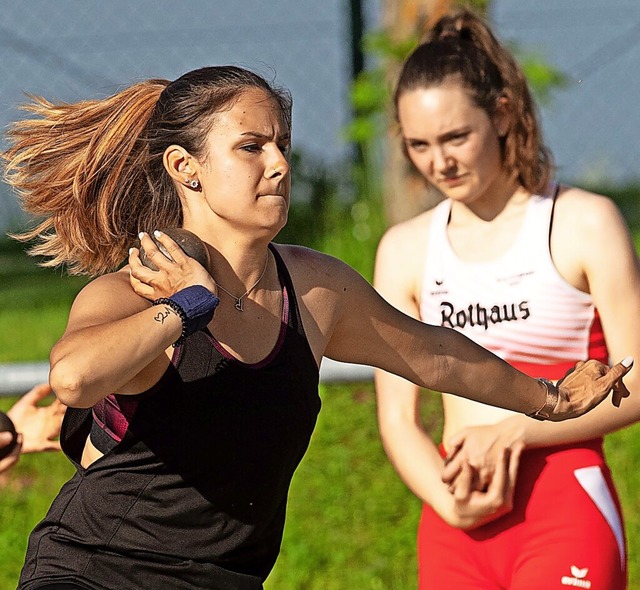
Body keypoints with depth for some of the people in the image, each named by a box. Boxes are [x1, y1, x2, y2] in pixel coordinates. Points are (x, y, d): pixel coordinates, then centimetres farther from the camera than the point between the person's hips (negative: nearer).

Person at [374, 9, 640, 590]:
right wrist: (447, 500, -10)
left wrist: (515, 432, -15)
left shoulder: (585, 225, 0)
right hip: (456, 527, 4)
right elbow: (398, 416, 9)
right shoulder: (404, 250, 11)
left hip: (566, 514, -4)